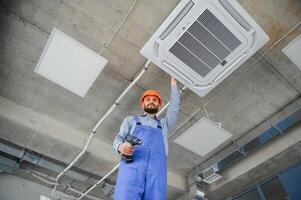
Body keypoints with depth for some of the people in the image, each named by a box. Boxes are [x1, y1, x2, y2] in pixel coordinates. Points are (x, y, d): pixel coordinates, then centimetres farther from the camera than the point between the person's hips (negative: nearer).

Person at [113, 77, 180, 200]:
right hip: (132, 163, -1)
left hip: (157, 167, 2)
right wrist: (120, 146, -7)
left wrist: (173, 84, 40)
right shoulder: (131, 120, 29)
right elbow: (118, 138, 18)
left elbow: (174, 107, 30)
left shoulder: (164, 123, 35)